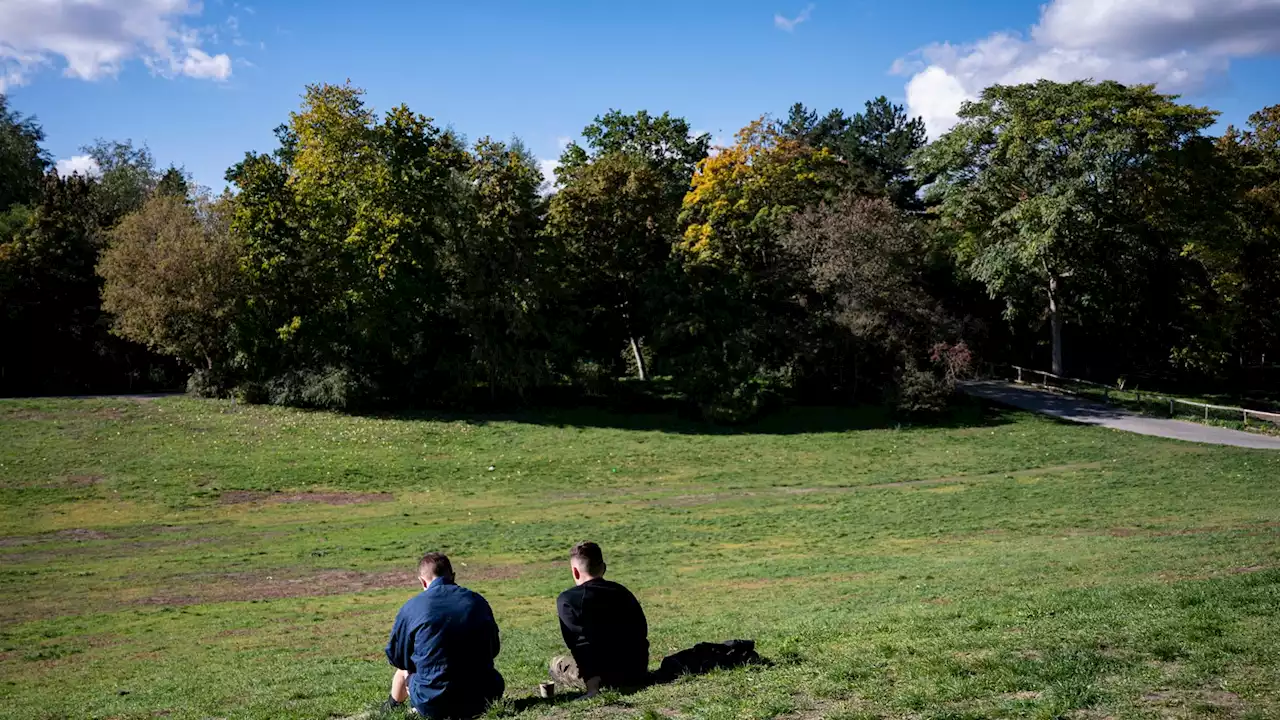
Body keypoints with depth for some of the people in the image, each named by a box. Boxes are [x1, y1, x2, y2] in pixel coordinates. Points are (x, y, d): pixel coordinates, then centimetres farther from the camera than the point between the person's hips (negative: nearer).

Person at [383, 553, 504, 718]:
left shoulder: (411, 608, -5)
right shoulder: (478, 602, 5)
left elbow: (396, 658, 7)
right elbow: (493, 650, 17)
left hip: (433, 706, -2)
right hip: (480, 700, 2)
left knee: (404, 672, 29)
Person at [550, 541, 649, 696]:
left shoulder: (566, 599, -6)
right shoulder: (623, 592, 10)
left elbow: (573, 642, -6)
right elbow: (642, 631, 13)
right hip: (636, 672, 7)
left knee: (555, 665, 23)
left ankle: (593, 683, -4)